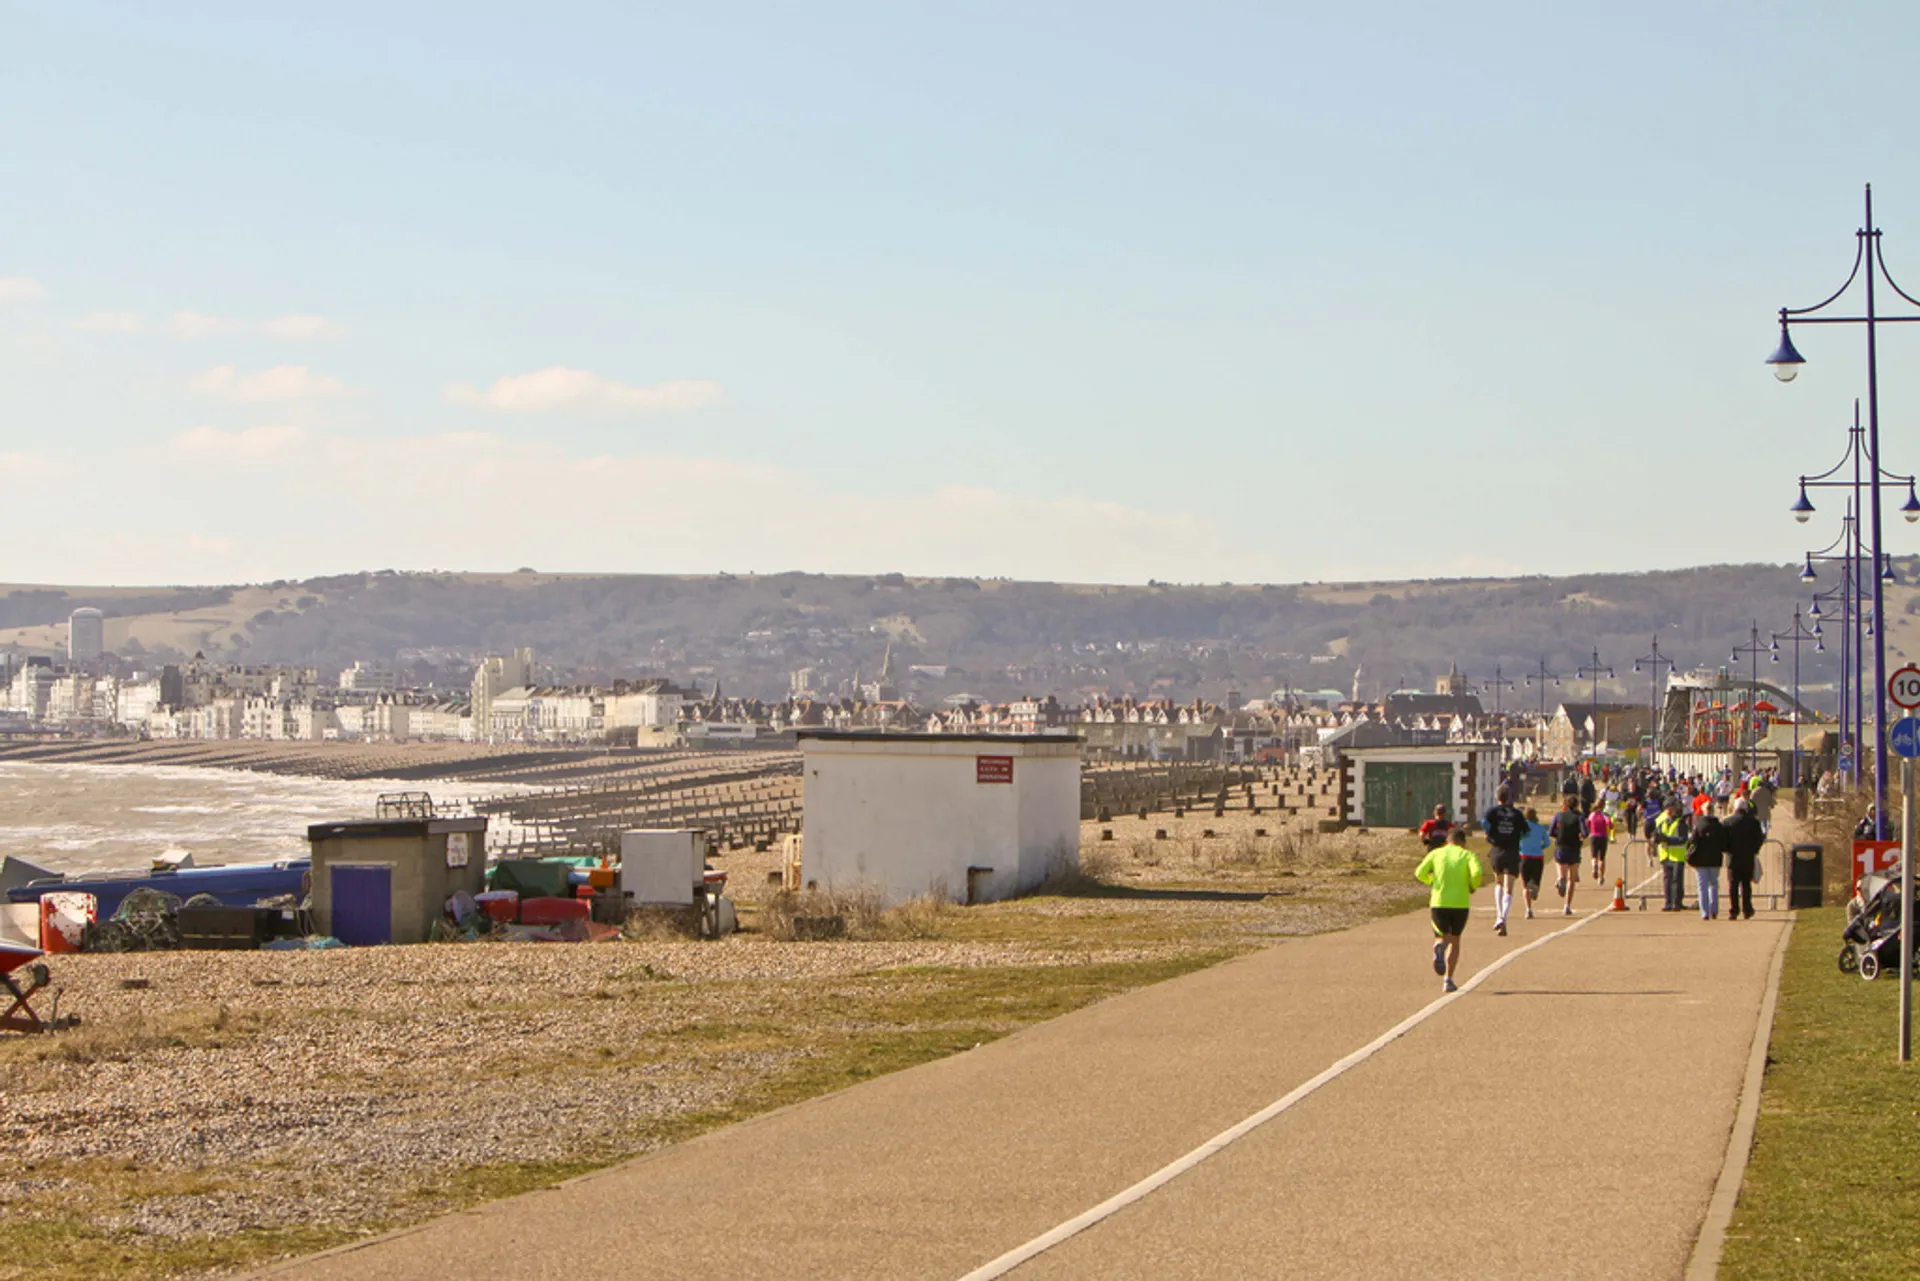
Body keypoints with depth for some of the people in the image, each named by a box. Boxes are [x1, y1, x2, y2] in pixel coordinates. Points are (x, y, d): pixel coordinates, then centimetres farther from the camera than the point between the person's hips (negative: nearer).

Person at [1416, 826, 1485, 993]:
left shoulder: (1436, 853, 9)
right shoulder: (1468, 855, 5)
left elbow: (1420, 873, -3)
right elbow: (1477, 872, -15)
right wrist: (1473, 886, 4)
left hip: (1438, 903, 1)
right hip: (1461, 904, -1)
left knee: (1442, 936, 15)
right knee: (1455, 941, 18)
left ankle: (1439, 947, -24)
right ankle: (1448, 980, 9)